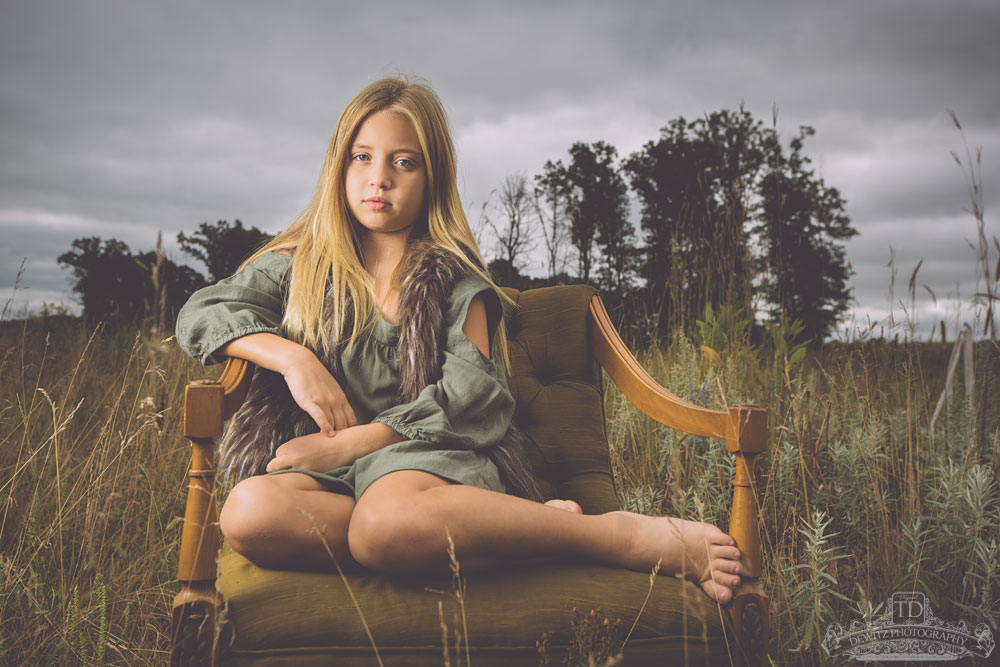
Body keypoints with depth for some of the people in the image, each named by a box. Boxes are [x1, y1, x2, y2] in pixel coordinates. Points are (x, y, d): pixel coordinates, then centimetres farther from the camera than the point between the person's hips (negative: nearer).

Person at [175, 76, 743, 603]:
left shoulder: (453, 278, 11)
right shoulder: (297, 264, 20)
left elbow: (471, 395, -2)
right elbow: (200, 314, 13)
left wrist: (349, 442, -10)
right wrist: (293, 357, -5)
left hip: (424, 451, -3)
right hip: (325, 466, 4)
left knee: (388, 524, -42)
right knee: (248, 513, -35)